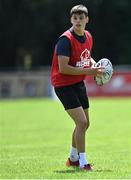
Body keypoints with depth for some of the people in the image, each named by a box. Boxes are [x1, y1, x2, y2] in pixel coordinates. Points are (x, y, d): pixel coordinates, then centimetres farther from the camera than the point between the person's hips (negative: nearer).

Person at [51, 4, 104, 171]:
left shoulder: (88, 37, 4)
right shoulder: (66, 39, -21)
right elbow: (63, 68, -28)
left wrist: (94, 66, 1)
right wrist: (88, 71, -26)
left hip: (79, 83, 9)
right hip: (63, 85, -9)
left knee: (84, 124, 17)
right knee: (82, 122, -17)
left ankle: (73, 158, 36)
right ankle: (83, 162, -8)